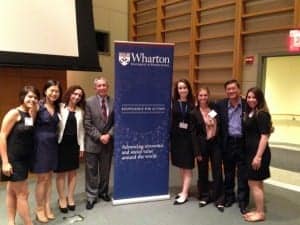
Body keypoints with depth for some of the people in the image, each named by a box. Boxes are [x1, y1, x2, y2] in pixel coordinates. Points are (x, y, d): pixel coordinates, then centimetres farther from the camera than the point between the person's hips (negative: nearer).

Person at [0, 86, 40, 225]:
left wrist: (33, 113, -9)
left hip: (24, 159, 8)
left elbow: (31, 133, -3)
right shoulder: (14, 113, -14)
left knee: (12, 192, 18)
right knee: (23, 194, 1)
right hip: (13, 160, -7)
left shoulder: (30, 115, 7)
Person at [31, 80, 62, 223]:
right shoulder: (38, 106, -12)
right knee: (42, 178, 3)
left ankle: (47, 207, 26)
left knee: (49, 177, 13)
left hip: (53, 145, 6)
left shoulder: (57, 107, 7)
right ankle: (39, 210, 20)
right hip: (40, 145, -6)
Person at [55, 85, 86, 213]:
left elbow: (81, 130, 10)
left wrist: (82, 146, 8)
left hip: (74, 144, 4)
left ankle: (70, 197, 26)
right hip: (61, 143, -4)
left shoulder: (80, 111, 8)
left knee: (72, 172, 11)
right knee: (61, 173, 7)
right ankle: (62, 199, 21)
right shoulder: (60, 107, -7)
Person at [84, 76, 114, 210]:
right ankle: (91, 197, 17)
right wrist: (99, 136, -15)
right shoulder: (89, 102, -6)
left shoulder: (113, 102, 0)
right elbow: (87, 124, -9)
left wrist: (109, 135, -12)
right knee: (91, 171, 5)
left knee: (105, 170, 14)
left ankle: (103, 192, 31)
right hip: (93, 142, -2)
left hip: (108, 141, 2)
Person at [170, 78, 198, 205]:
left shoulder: (192, 104, 0)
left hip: (188, 139, -2)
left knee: (187, 167, 2)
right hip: (176, 138, 2)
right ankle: (185, 190, 29)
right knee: (181, 167, 14)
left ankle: (184, 194, 9)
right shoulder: (173, 103, 0)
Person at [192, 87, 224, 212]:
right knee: (203, 171, 10)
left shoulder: (214, 107, 3)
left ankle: (218, 199, 16)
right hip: (202, 144, -1)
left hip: (215, 143, 2)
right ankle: (205, 196, 27)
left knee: (217, 171, 4)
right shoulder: (194, 112, -4)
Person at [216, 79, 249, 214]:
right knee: (228, 173, 15)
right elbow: (218, 124, 3)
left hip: (243, 143, -2)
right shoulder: (221, 105, 0)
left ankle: (243, 201, 19)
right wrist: (220, 142, -5)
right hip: (227, 143, 2)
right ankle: (229, 197, 32)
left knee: (243, 174, 6)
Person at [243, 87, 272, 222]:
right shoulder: (249, 113, 10)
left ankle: (260, 213, 13)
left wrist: (258, 156, -23)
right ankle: (258, 210, 28)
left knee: (253, 183, -1)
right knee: (257, 183, 16)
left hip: (259, 153, -9)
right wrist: (253, 155, 10)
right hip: (251, 152, 9)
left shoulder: (262, 114, -16)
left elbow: (264, 136, -20)